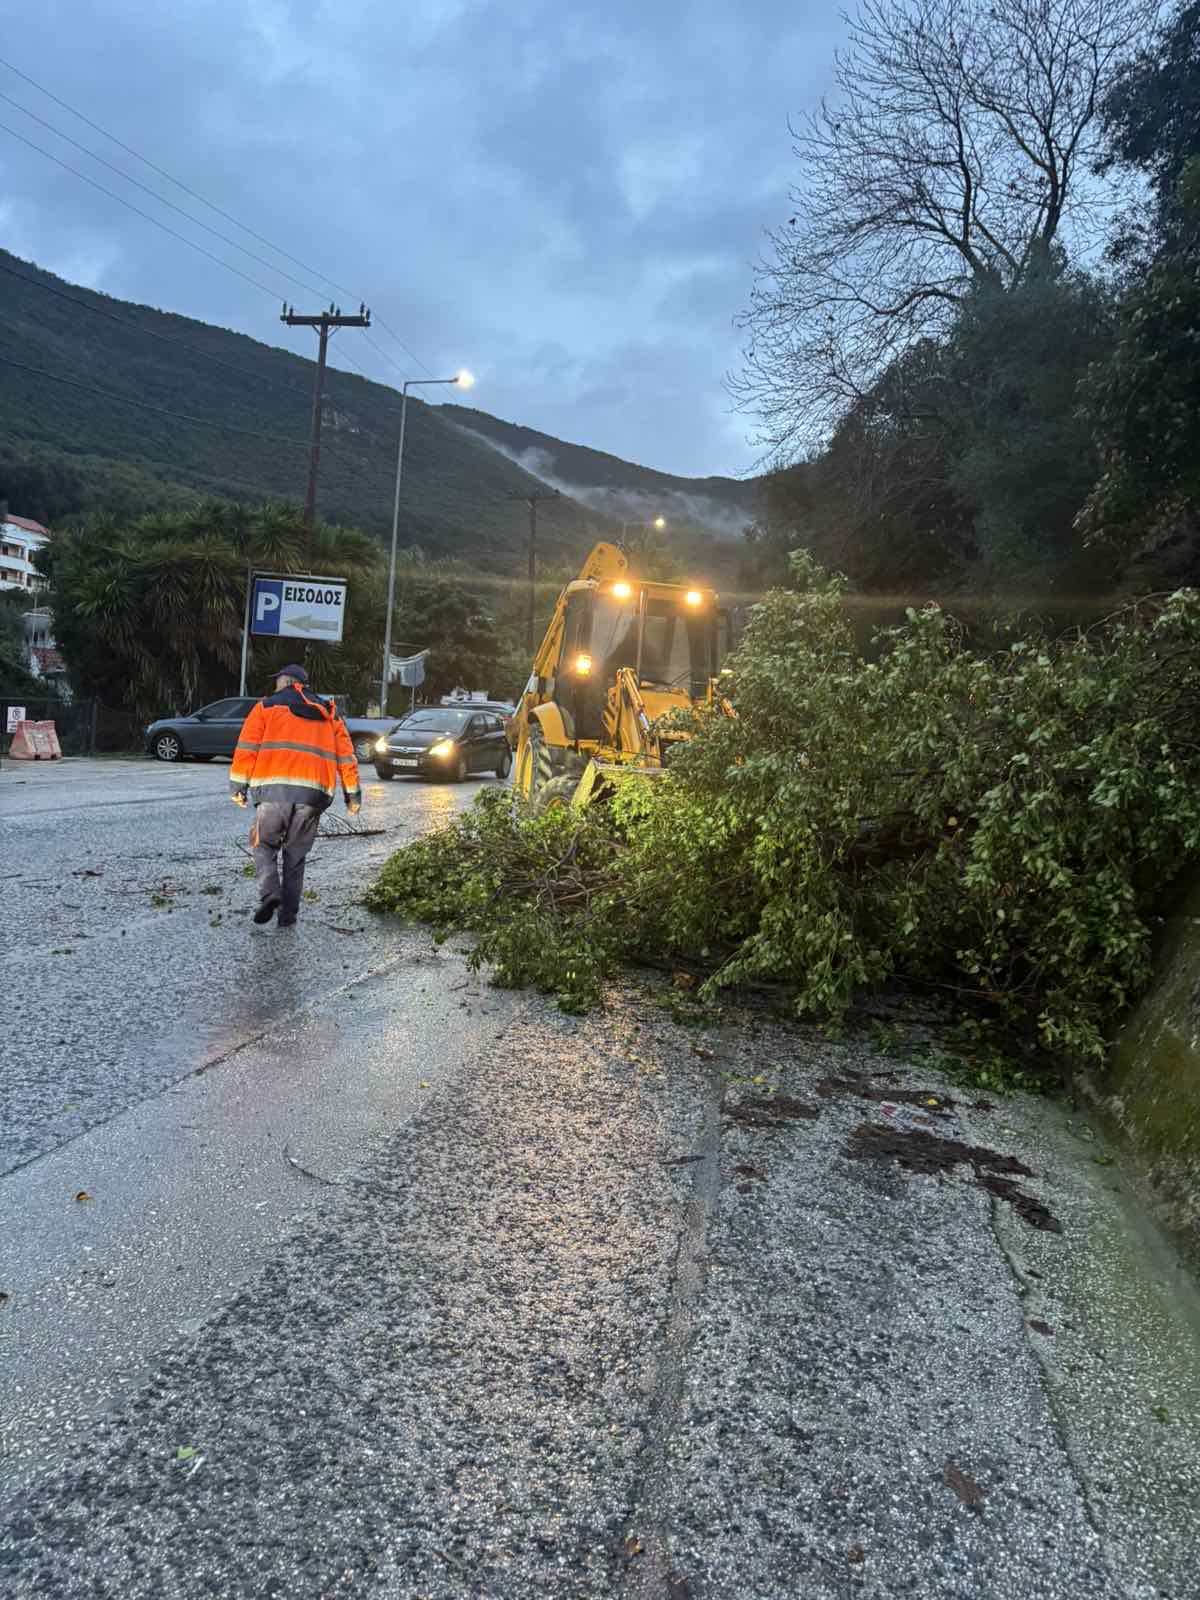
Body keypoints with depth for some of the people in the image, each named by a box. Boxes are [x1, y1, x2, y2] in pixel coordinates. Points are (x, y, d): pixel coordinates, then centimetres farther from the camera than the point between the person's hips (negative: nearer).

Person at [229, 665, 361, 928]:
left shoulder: (267, 707, 11)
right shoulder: (328, 713, 21)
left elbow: (246, 748, 3)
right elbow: (346, 755, 18)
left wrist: (238, 785, 6)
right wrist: (353, 794, 21)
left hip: (274, 790, -3)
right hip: (313, 793, 3)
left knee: (264, 844, 14)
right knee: (296, 854, 13)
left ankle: (270, 893, -8)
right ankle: (288, 913, 11)